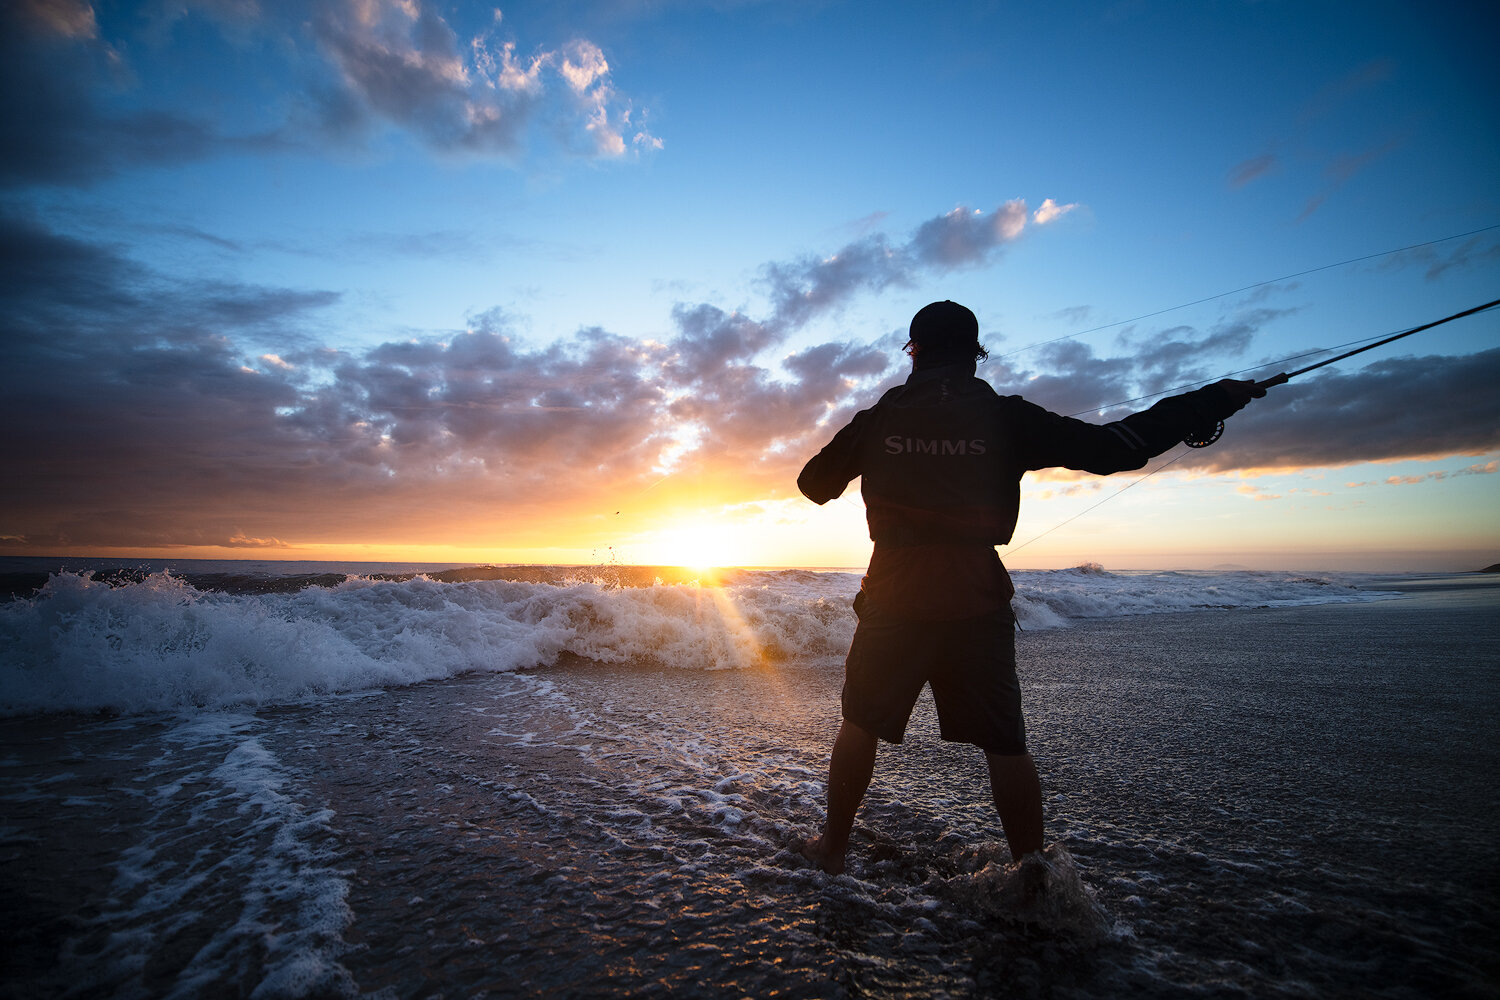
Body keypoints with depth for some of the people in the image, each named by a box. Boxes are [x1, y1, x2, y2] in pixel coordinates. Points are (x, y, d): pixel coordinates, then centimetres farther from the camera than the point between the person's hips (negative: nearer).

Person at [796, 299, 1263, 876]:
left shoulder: (877, 419, 3)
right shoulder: (1005, 417, 0)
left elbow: (813, 483, 13)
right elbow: (1114, 448, -2)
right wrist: (1216, 399, 10)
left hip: (893, 596, 1)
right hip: (976, 601, 0)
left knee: (862, 722, 16)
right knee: (1004, 743, 12)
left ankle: (833, 846, 27)